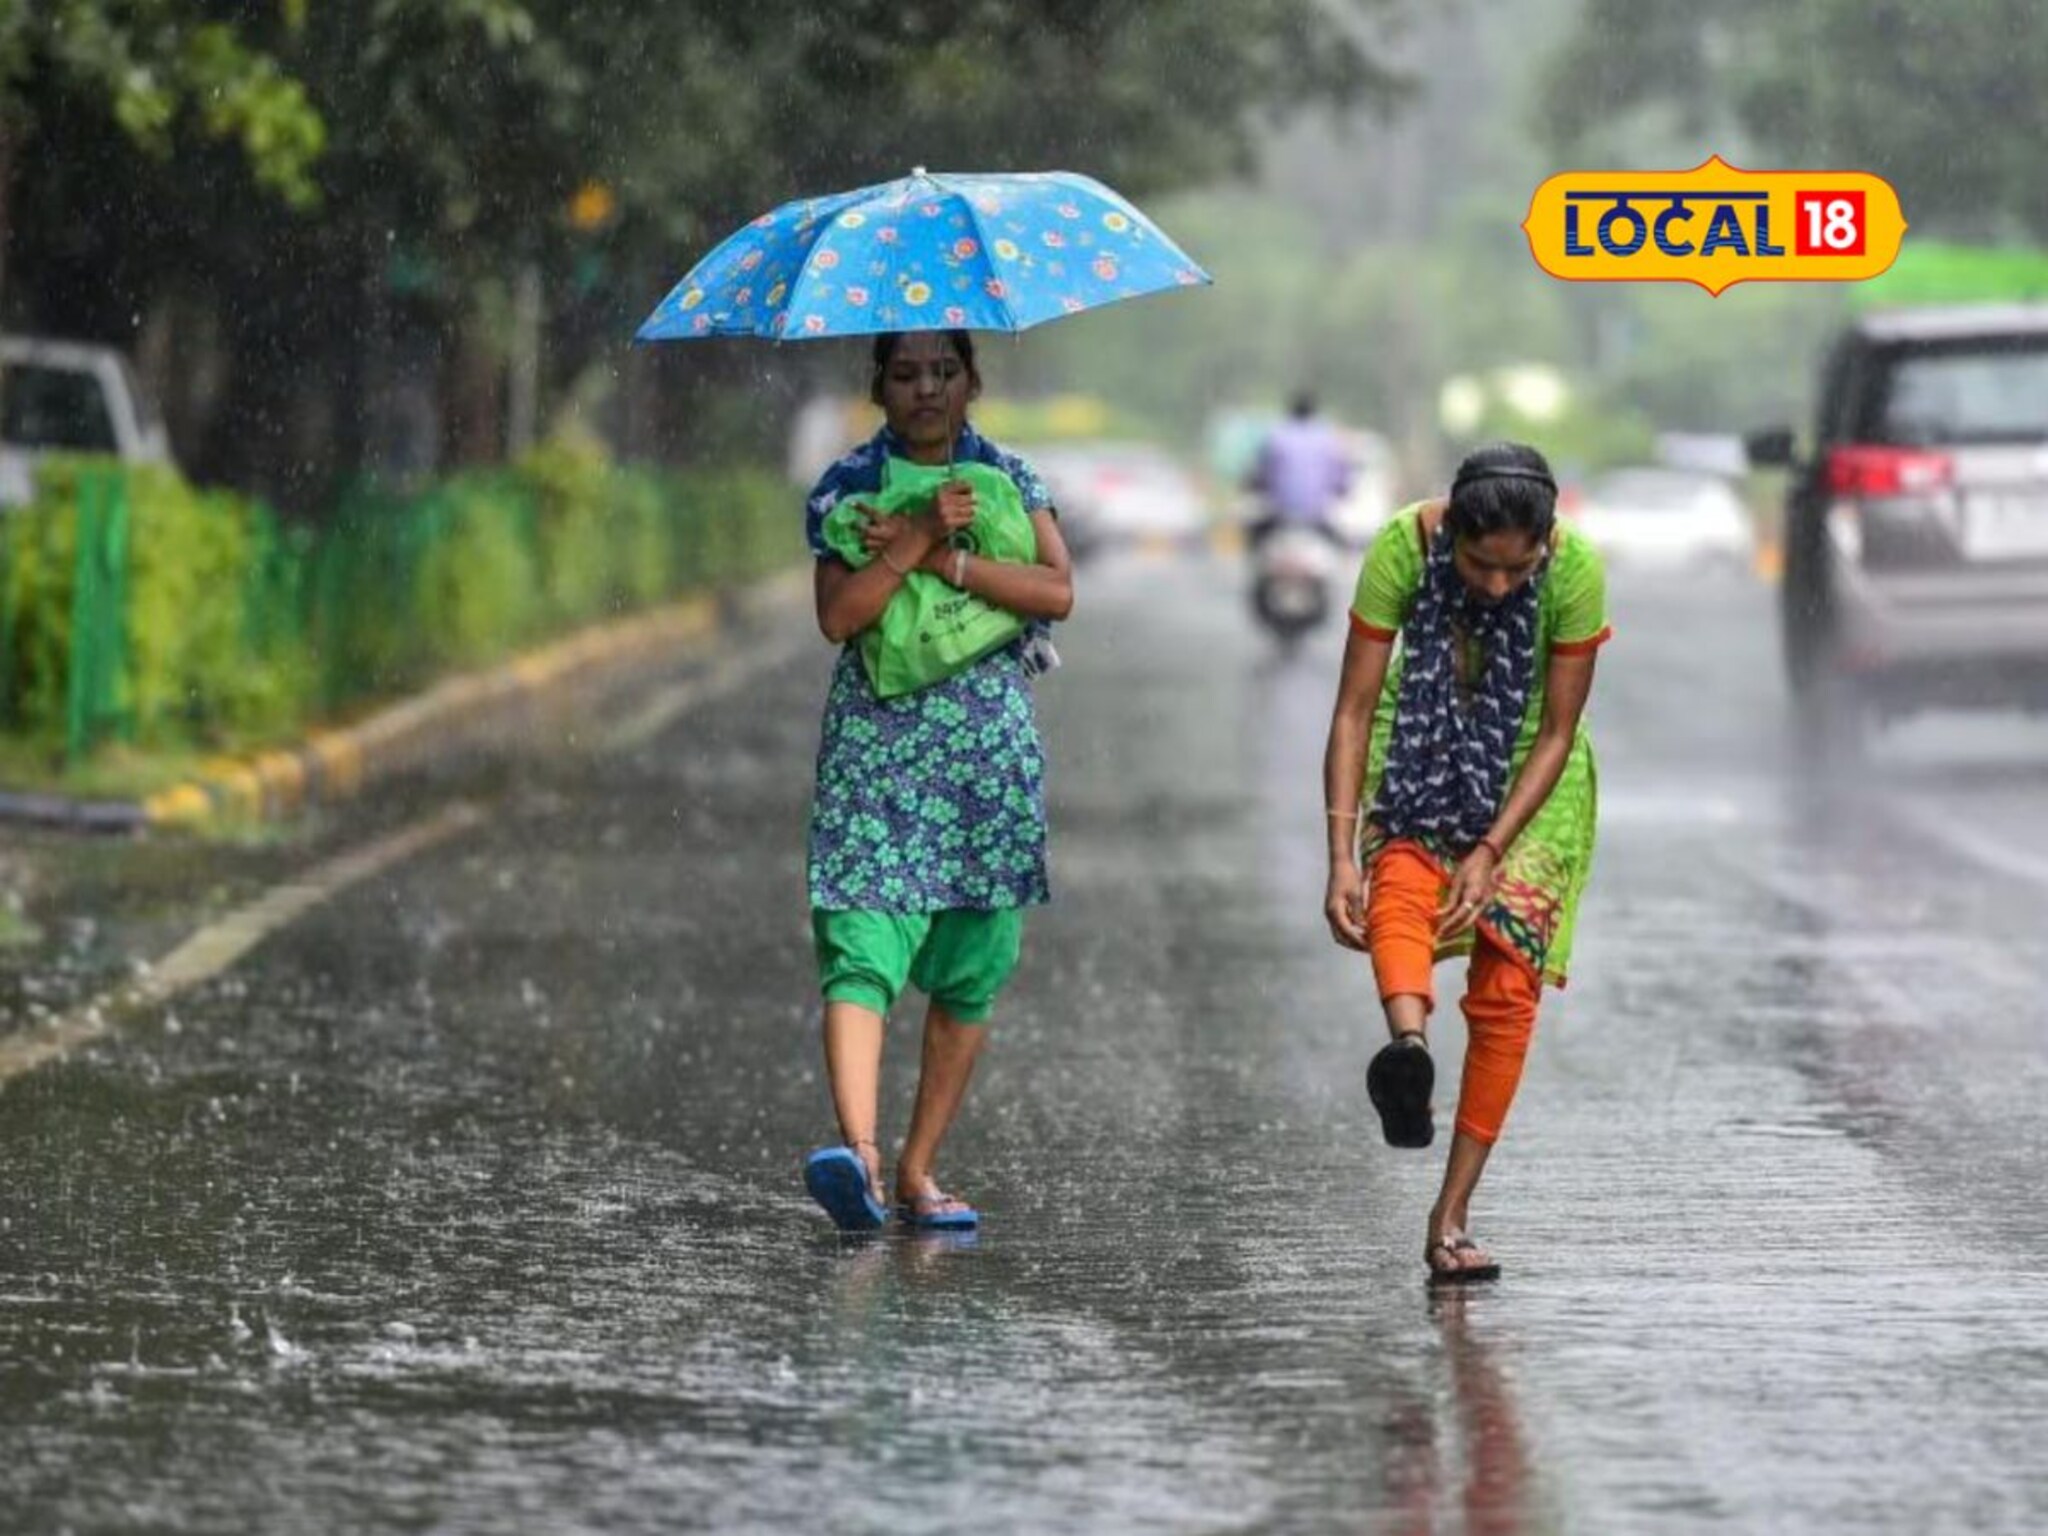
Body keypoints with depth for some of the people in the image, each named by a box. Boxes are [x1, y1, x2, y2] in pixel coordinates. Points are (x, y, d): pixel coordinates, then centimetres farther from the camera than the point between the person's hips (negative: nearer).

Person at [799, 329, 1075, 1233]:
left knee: (970, 975, 3)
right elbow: (838, 615, -9)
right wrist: (918, 539, -17)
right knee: (862, 953, -18)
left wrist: (943, 558, -12)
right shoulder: (846, 487, 5)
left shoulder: (1008, 479, 9)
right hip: (876, 744, -2)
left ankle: (917, 1171, 11)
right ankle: (859, 1151, -33)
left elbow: (1057, 591, -6)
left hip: (991, 749, 2)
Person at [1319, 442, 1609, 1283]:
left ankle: (1451, 1218, -4)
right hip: (1422, 752, 0)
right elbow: (1354, 710, -22)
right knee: (1400, 889, -32)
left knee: (1507, 991, -8)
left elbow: (1558, 731, -17)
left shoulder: (1576, 569, -25)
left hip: (1527, 772, 0)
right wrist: (1341, 857, -29)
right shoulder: (1404, 546, -26)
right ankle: (1407, 1041, -61)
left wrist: (1490, 852, -24)